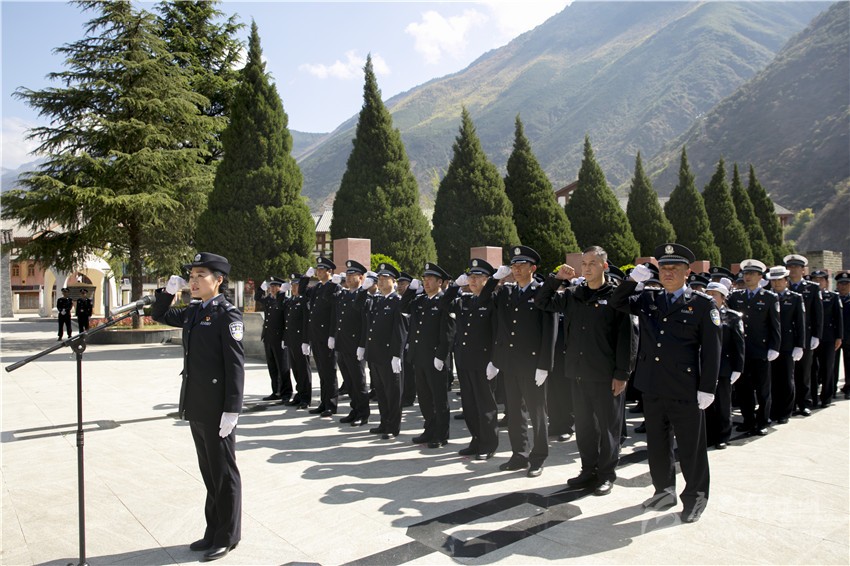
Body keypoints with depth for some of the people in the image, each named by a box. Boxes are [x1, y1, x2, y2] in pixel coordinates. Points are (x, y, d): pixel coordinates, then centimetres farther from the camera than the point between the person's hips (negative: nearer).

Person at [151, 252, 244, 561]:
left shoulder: (228, 315, -14)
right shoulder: (193, 312, 9)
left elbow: (235, 365, -17)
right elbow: (159, 315, 25)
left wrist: (232, 409, -20)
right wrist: (168, 290, 6)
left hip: (217, 409, -8)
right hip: (196, 406, 8)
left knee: (223, 472, 5)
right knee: (208, 470, 18)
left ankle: (227, 536, 20)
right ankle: (214, 531, 31)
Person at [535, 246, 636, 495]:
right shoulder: (573, 295, 8)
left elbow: (627, 338, -9)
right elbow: (542, 303, 14)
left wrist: (622, 374, -12)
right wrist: (556, 279, 1)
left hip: (606, 376, -5)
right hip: (577, 372, 5)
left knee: (608, 425, 7)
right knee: (583, 424, 14)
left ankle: (606, 474, 21)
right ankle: (588, 470, 28)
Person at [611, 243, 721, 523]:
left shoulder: (702, 304, -5)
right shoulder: (648, 299, 8)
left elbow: (711, 349, -6)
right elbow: (617, 303, 13)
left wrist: (707, 388, -10)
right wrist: (633, 279, -4)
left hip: (685, 392, -4)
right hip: (652, 388, 5)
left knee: (691, 448, 8)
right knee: (657, 444, 16)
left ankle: (695, 497, 26)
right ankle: (664, 490, 33)